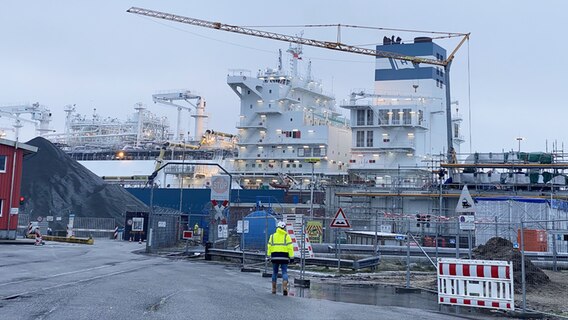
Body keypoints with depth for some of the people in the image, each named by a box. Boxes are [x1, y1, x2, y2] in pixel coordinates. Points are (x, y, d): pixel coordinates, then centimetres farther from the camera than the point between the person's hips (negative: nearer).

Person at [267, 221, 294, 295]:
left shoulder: (272, 236, 9)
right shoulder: (286, 236, 0)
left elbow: (269, 247, 6)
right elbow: (290, 247, -5)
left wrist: (269, 256, 9)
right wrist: (291, 257, -3)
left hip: (275, 256, 2)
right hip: (284, 256, -2)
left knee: (275, 272, 12)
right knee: (284, 272, 1)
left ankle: (274, 289, 16)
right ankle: (284, 288, -16)